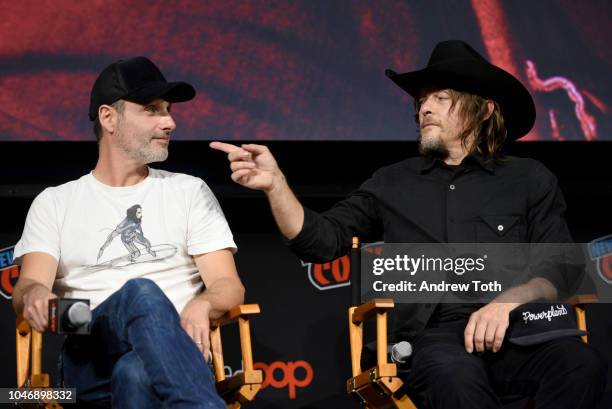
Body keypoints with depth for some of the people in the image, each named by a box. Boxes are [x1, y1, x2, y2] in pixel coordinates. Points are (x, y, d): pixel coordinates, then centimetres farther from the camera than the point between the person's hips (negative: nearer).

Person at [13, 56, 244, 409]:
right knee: (142, 293, -37)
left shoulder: (190, 191, 20)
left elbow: (230, 286, 10)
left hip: (173, 348, 0)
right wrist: (35, 294, -24)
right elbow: (28, 286, 4)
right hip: (90, 356, 0)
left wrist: (202, 304, -17)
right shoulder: (55, 203, 19)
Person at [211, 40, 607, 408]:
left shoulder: (530, 180, 15)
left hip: (514, 331, 1)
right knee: (456, 377, -39)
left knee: (580, 363, -34)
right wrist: (276, 183, -1)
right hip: (435, 335, 0)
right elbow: (321, 241, 14)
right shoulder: (393, 184, 21)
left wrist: (510, 300, -14)